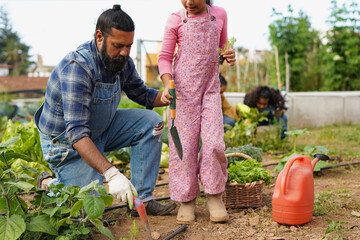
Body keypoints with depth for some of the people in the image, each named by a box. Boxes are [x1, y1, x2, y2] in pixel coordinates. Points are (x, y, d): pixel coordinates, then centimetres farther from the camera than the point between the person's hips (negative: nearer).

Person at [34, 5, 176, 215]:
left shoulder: (122, 62, -8)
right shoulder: (77, 67, -32)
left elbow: (142, 95, 10)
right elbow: (76, 132, -38)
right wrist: (111, 173, -47)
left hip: (100, 130, 7)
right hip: (65, 140, -7)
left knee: (151, 122, -9)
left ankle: (141, 199, -5)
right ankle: (49, 184, 16)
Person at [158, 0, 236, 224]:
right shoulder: (176, 20, 2)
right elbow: (165, 57, 3)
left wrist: (229, 55, 0)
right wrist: (167, 84, -14)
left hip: (210, 89, 1)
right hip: (182, 90, -1)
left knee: (214, 143, -10)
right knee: (184, 145, -2)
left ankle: (215, 196, 8)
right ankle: (187, 199, 11)